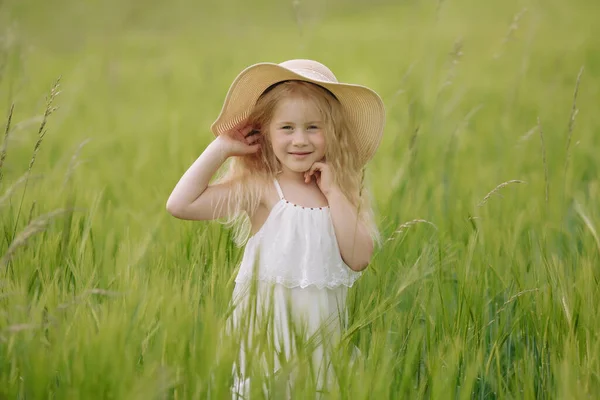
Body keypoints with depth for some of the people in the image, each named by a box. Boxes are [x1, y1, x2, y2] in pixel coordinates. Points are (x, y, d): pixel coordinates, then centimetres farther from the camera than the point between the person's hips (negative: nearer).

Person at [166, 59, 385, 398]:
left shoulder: (343, 192, 3)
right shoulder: (259, 189, -7)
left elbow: (358, 259, -10)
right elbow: (180, 204, -16)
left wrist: (334, 192, -11)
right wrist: (221, 148, -13)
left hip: (322, 328, 3)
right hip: (265, 325, -2)